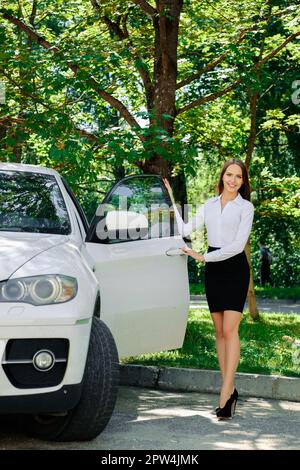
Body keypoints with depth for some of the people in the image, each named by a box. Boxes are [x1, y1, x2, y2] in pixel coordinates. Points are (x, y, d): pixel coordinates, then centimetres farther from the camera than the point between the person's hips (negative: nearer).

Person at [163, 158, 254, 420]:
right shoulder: (210, 205, 13)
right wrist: (171, 201, 3)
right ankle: (230, 390, 8)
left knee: (230, 330, -13)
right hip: (213, 270, 5)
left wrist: (203, 257, -12)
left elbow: (238, 244, -10)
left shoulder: (245, 207, -1)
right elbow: (185, 230, 7)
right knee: (219, 331, 4)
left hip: (235, 268, -5)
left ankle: (226, 394, -17)